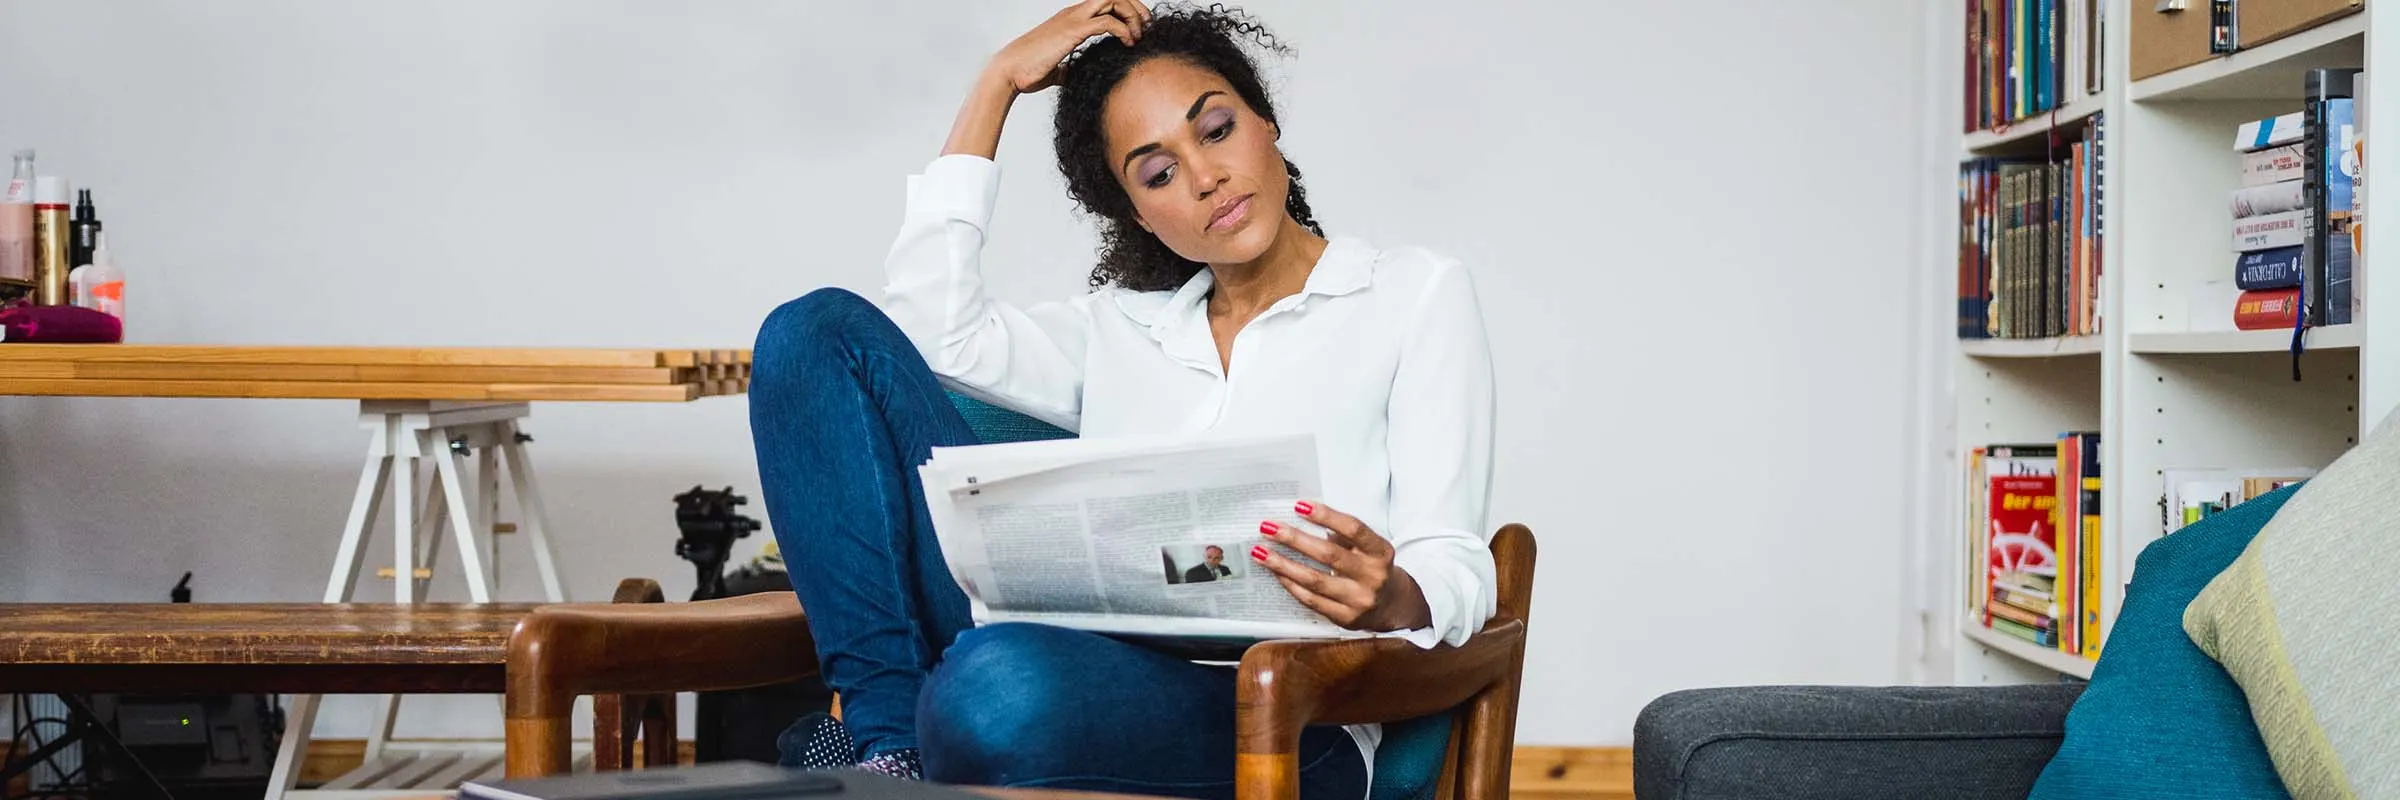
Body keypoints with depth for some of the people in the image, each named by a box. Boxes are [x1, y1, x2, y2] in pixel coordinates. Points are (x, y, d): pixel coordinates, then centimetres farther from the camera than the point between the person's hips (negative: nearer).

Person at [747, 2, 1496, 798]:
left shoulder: (1415, 292, 13)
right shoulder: (1122, 328, 26)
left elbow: (1453, 569, 3)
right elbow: (932, 330, 9)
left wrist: (1393, 601, -23)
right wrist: (1000, 80, 16)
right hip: (1090, 661, 5)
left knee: (1000, 689, -42)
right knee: (822, 331, -1)